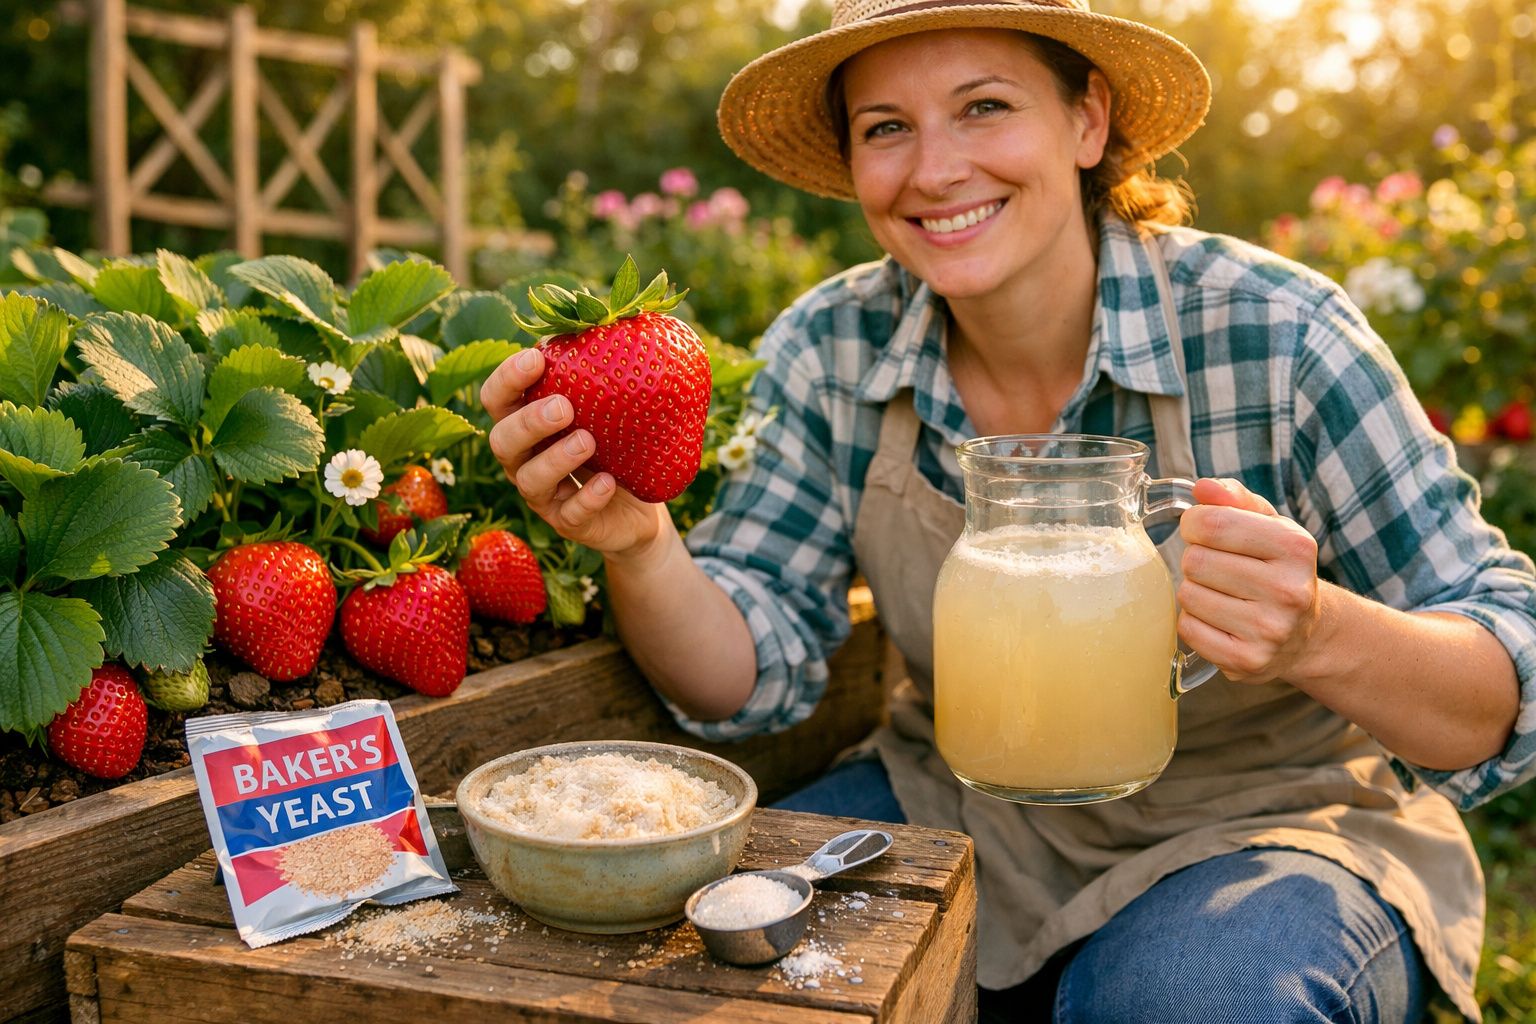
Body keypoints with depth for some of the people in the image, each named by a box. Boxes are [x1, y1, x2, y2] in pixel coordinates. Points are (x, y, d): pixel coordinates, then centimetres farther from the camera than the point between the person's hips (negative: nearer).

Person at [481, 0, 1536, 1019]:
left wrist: (1313, 634, -36)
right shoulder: (832, 352, -9)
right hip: (959, 816, 4)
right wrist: (640, 544, -30)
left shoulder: (1274, 337, -18)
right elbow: (756, 671, -9)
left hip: (1262, 825, -3)